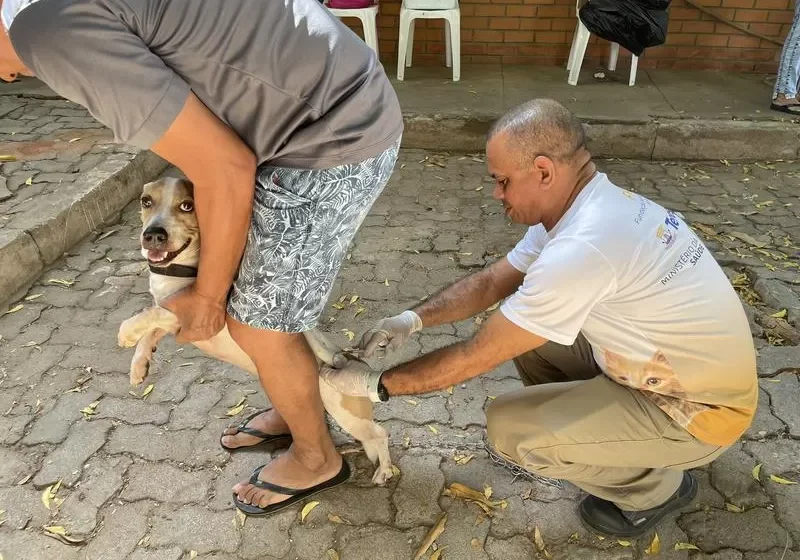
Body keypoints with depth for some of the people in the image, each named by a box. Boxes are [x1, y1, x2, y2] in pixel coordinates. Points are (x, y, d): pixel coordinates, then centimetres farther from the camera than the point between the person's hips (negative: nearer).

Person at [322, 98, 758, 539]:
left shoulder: (581, 248, -33)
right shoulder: (593, 204, -3)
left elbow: (478, 356, -25)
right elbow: (492, 281, 6)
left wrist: (377, 384, -12)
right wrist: (412, 320, -4)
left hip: (703, 409, -8)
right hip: (666, 363, 9)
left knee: (508, 429, -15)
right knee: (519, 325, 6)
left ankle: (655, 488, 8)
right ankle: (598, 437, 21)